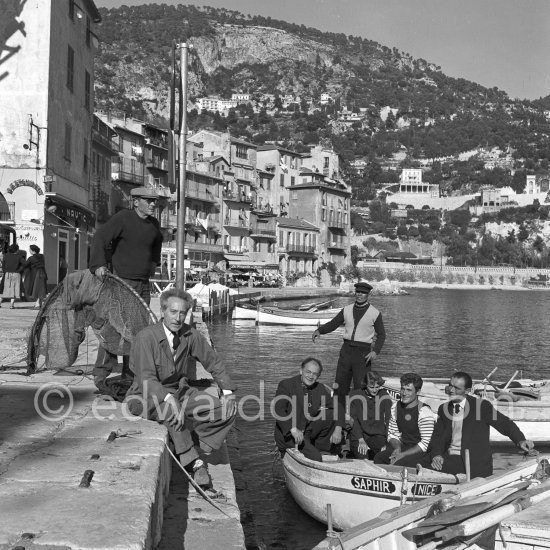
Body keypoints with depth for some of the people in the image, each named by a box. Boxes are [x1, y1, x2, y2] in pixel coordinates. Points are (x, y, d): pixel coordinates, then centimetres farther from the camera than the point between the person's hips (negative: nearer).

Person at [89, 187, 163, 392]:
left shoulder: (154, 224, 12)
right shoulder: (123, 218, -8)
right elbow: (100, 238, -15)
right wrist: (99, 264, -25)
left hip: (143, 284, 7)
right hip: (122, 281, -6)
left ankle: (130, 374, 11)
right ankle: (101, 375, -8)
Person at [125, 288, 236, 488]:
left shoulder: (191, 335, -3)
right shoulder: (146, 337, -19)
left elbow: (214, 362, 6)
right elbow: (147, 379, -26)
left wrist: (227, 391, -7)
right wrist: (169, 399, -41)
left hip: (180, 390, 6)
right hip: (148, 395, -6)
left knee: (227, 409, -11)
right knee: (173, 412, -39)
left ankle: (198, 449, -3)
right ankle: (193, 462, -27)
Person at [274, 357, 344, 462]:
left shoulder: (320, 388, 5)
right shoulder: (286, 385, -10)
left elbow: (338, 408, 4)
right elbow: (278, 411, -21)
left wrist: (338, 429, -15)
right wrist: (293, 429, -36)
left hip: (309, 431, 7)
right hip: (288, 434, -7)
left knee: (331, 414, -10)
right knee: (315, 457, -29)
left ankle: (322, 447, 2)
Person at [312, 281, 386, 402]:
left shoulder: (375, 313, -2)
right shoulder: (347, 310, 8)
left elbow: (381, 335, 1)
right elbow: (333, 324, 9)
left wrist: (375, 351, -14)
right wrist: (319, 331, -10)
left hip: (363, 352, -4)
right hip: (346, 350, 4)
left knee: (360, 387, -5)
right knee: (339, 385, 4)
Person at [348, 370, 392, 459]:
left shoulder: (384, 397, 9)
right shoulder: (356, 396, 3)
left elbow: (389, 420, 3)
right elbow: (353, 420, -4)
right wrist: (361, 440, -17)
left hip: (379, 436, 2)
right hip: (359, 435, -2)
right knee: (362, 456, -28)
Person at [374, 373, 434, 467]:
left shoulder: (424, 412, -14)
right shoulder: (395, 407, 8)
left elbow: (425, 444, -17)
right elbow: (392, 434, 14)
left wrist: (403, 455, -20)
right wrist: (397, 448, -8)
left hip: (420, 451, -6)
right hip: (402, 447, 6)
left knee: (398, 464, -33)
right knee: (378, 458, -21)